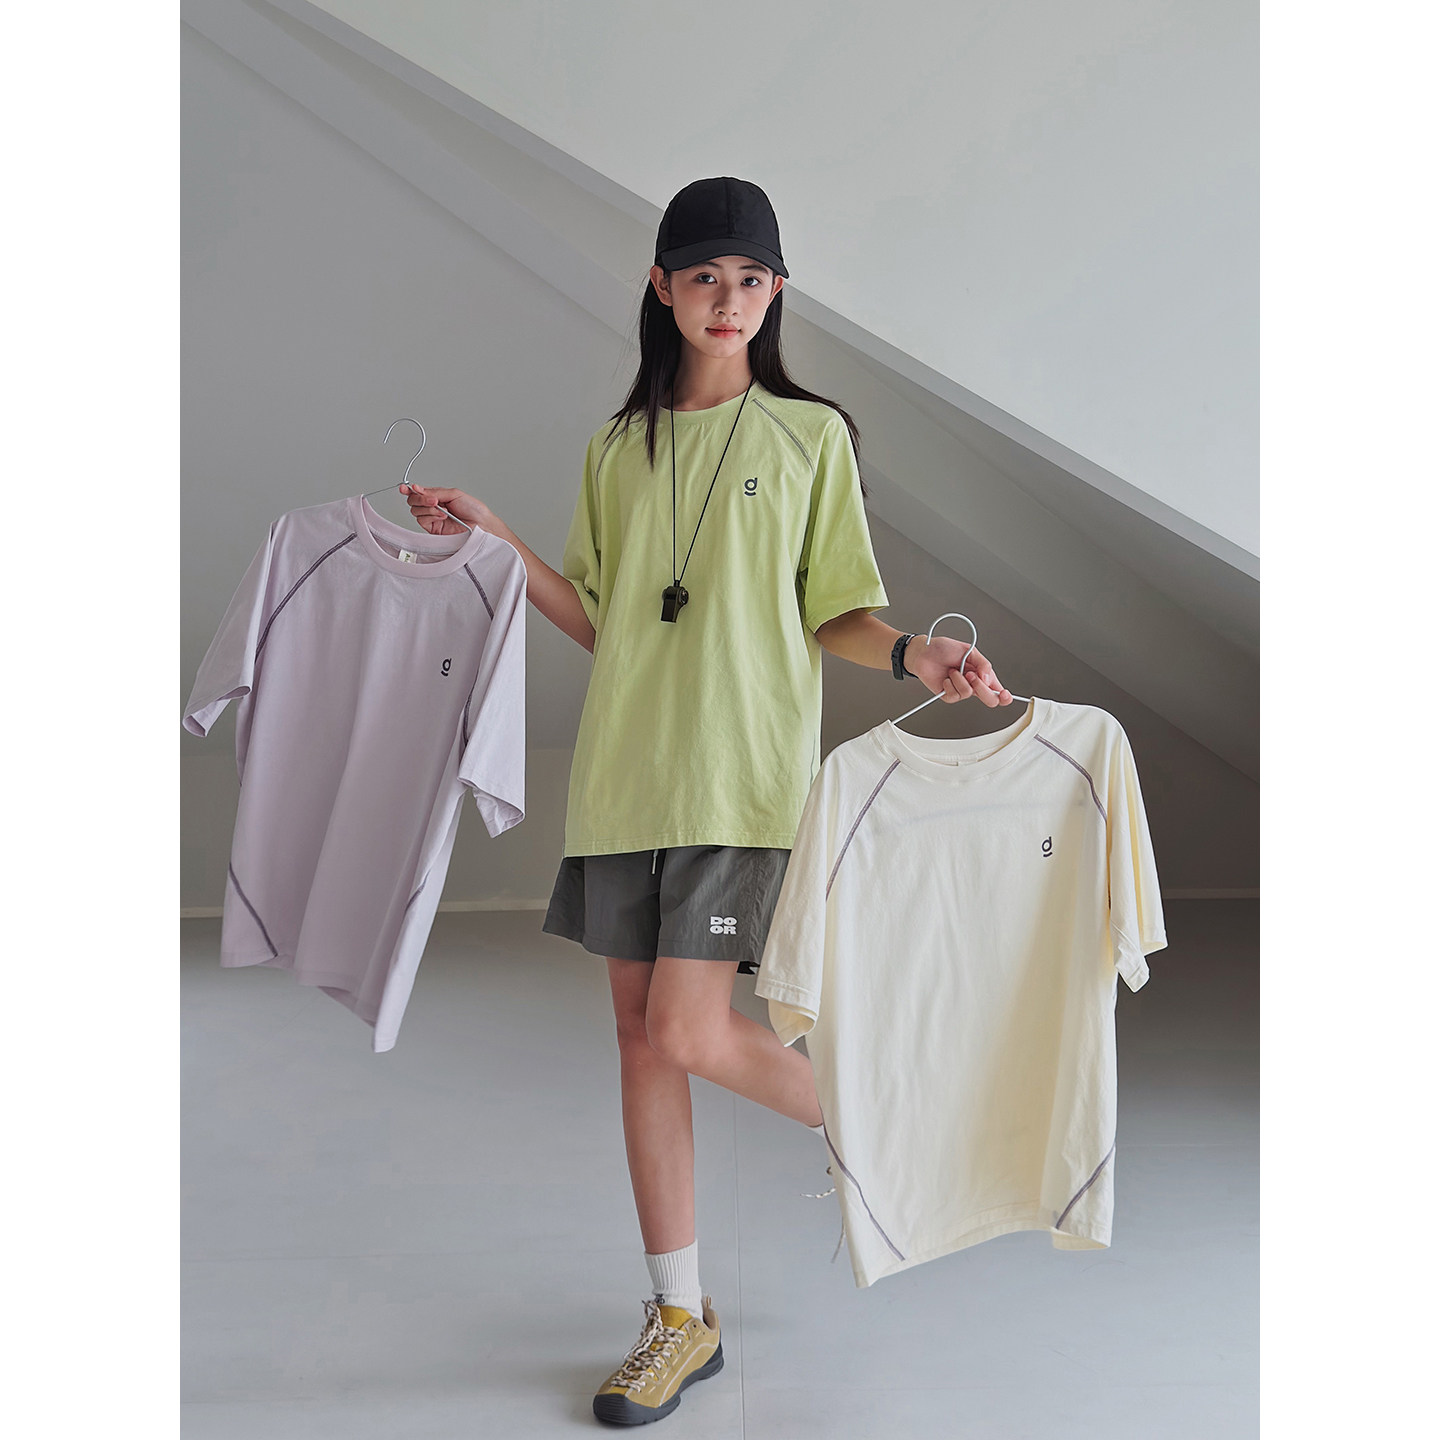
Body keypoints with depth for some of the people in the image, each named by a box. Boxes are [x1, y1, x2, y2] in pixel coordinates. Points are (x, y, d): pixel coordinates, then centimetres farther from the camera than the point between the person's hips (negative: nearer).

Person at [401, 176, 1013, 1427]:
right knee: (640, 1036, 6)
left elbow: (835, 614, 3)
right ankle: (682, 1320, 21)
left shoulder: (810, 434, 3)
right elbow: (599, 621, 14)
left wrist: (913, 656, -17)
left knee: (688, 1034, -12)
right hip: (624, 768, 5)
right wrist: (494, 537, 7)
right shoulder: (619, 447, 14)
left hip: (743, 772, -4)